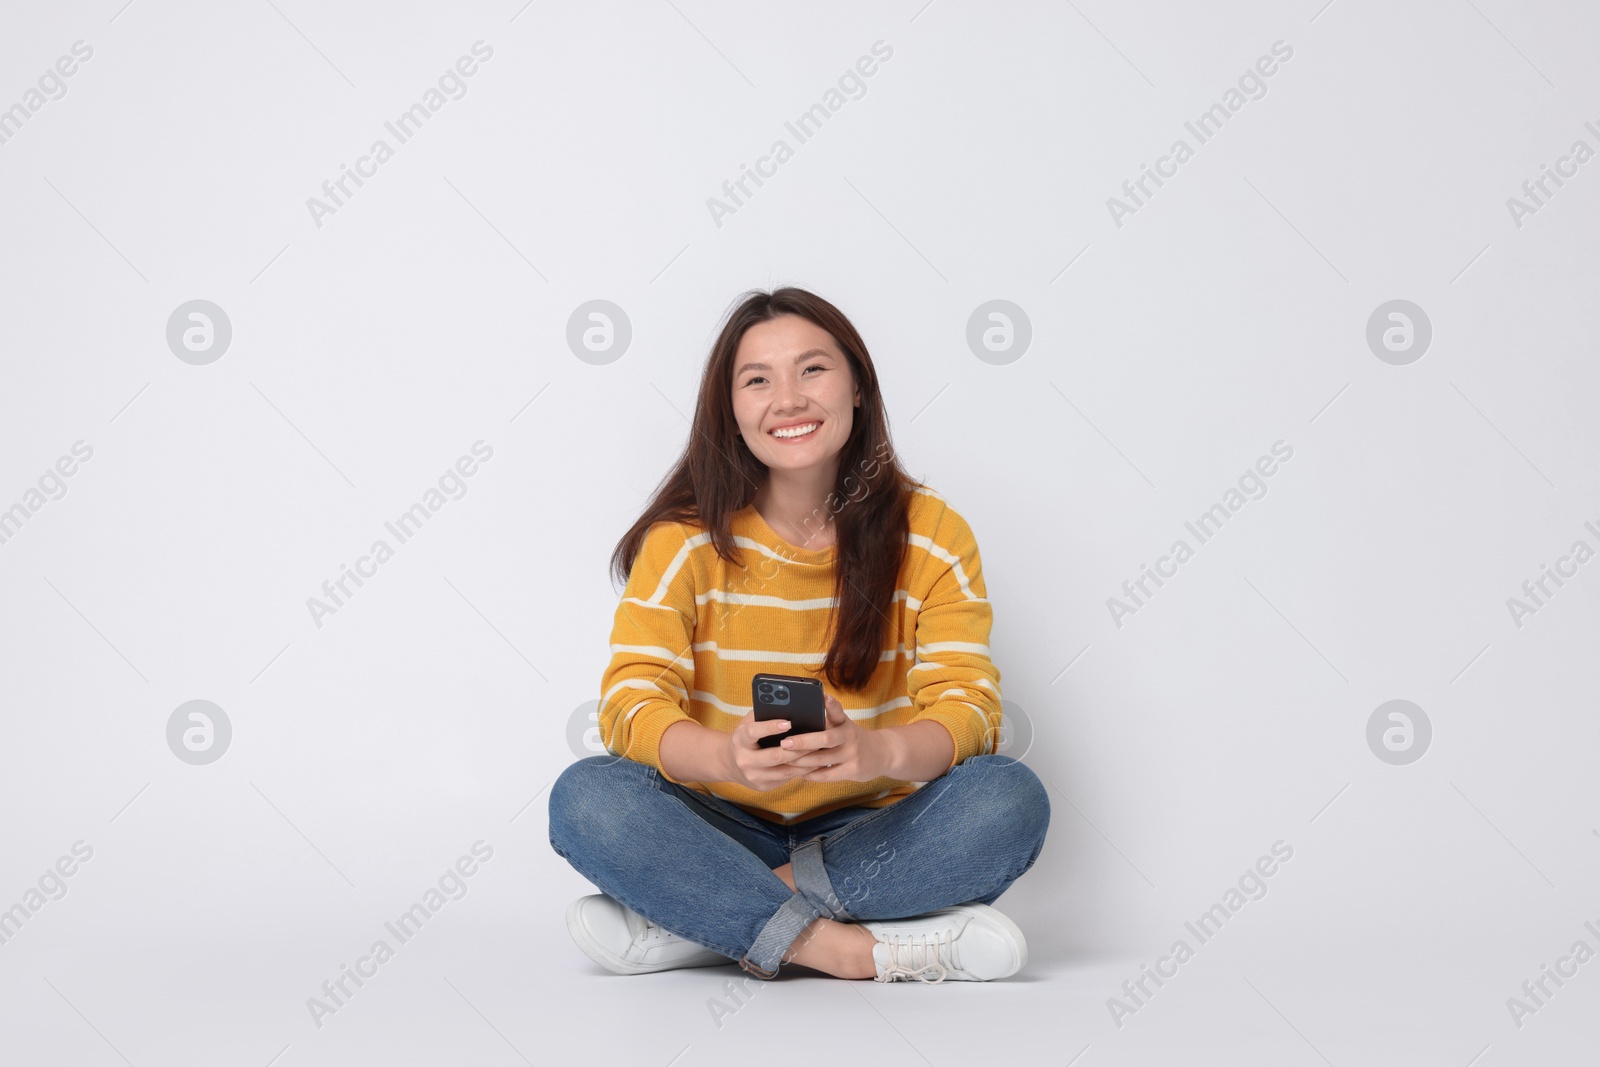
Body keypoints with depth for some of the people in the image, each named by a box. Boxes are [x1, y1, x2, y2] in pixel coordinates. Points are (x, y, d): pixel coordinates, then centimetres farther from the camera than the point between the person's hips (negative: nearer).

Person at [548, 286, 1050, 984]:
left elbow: (968, 708, -11)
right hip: (725, 830, -1)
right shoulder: (686, 537, -4)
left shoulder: (932, 536, -2)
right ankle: (845, 948, -31)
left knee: (1010, 799, -28)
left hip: (870, 835, 1)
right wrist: (725, 756, -38)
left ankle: (705, 924, -26)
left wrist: (879, 751, -35)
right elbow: (632, 701, -14)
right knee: (586, 797, -28)